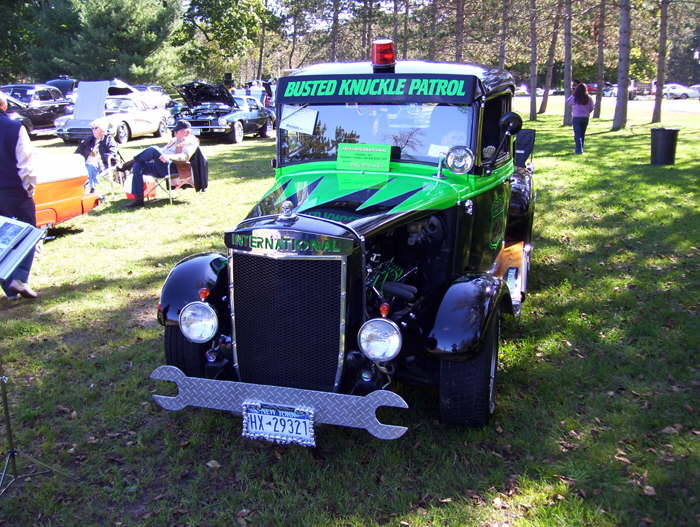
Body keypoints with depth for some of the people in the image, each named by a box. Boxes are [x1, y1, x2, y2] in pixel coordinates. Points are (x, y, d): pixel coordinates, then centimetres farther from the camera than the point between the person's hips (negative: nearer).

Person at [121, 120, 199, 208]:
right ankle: (138, 199, -13)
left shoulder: (191, 141, 1)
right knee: (137, 166, -9)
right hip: (160, 167, 9)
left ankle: (132, 162, -3)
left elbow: (185, 156, -17)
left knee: (153, 149, -27)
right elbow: (163, 150, 32)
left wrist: (169, 156, -33)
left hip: (172, 169, -9)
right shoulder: (176, 140, 29)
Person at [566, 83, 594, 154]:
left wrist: (572, 95, 10)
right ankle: (580, 149, 23)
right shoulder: (588, 98, -4)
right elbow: (591, 108, 3)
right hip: (585, 118, 3)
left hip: (576, 118, -3)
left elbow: (567, 102, 7)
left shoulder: (574, 97, -10)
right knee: (582, 134, 15)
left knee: (577, 135, -1)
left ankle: (579, 150, -10)